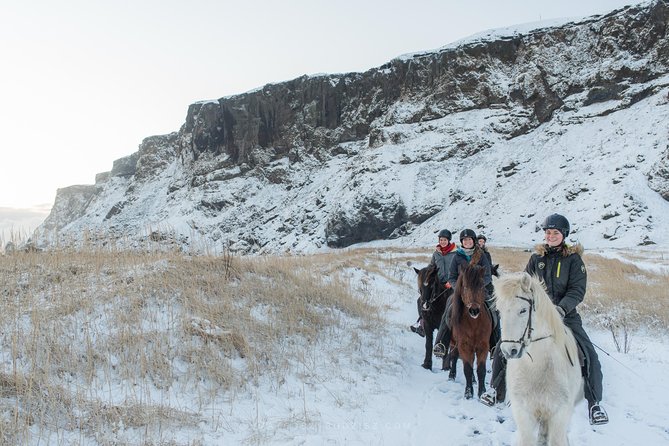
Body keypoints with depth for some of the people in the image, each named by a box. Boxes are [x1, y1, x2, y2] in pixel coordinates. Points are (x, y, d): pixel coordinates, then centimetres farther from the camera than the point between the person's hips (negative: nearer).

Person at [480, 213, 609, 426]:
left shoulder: (573, 259, -3)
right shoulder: (536, 258, 6)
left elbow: (577, 290, -11)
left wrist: (562, 307, -27)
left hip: (565, 315, -3)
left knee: (589, 355, -18)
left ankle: (594, 403, 0)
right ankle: (496, 391, 16)